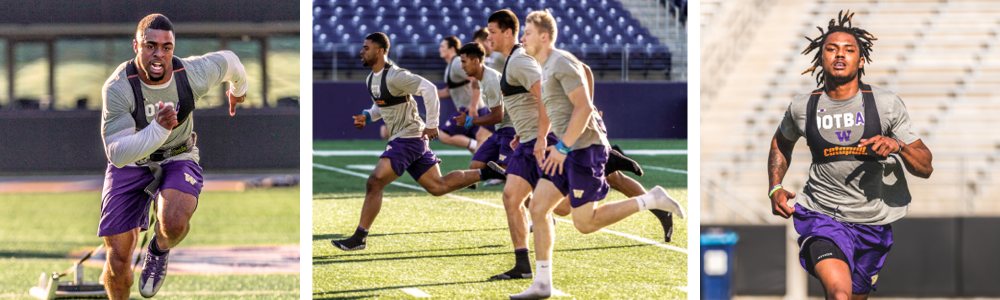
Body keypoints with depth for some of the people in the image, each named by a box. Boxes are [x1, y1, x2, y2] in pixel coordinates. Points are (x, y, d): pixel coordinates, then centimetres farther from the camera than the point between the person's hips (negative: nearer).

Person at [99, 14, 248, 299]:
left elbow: (228, 61, 3)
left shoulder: (192, 74, -22)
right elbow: (117, 153, -32)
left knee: (174, 223, -33)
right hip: (130, 164, 0)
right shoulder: (117, 88, -28)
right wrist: (159, 129, -47)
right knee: (118, 260, -2)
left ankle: (159, 251, 6)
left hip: (178, 160, 0)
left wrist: (238, 88, 25)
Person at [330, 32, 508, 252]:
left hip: (408, 139, -10)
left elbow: (429, 89, -23)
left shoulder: (394, 76, -18)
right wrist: (367, 116, 7)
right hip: (400, 139, 10)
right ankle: (486, 173, 21)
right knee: (438, 186, 13)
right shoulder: (371, 79, 11)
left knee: (374, 183, -15)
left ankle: (359, 238, -11)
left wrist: (432, 125, -22)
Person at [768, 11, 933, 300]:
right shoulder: (802, 107, -2)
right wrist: (775, 188, 8)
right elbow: (781, 143, 22)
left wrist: (898, 146, -21)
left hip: (872, 222, 2)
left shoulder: (887, 103, -4)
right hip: (822, 217, -2)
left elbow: (925, 167, -1)